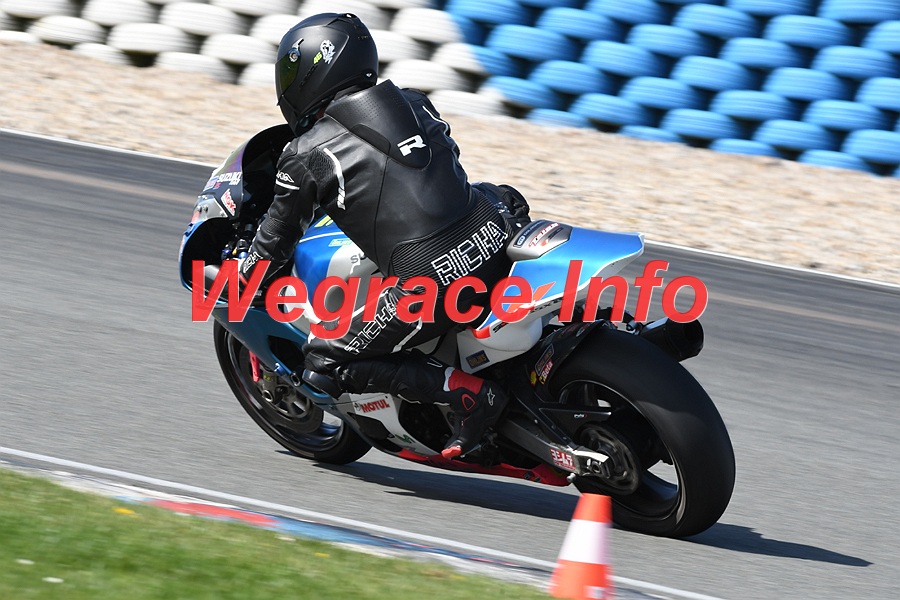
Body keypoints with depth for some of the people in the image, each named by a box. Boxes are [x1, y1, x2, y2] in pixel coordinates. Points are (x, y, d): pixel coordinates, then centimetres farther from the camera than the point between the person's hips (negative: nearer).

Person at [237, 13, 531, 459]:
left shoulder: (304, 158, 0)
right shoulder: (413, 104, 14)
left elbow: (273, 246, 11)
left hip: (430, 286, -6)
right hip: (495, 250, 6)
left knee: (324, 362, 8)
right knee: (504, 199, 37)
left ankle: (466, 390, -5)